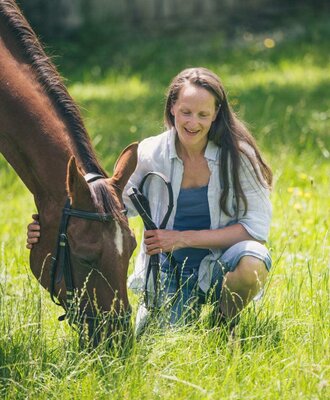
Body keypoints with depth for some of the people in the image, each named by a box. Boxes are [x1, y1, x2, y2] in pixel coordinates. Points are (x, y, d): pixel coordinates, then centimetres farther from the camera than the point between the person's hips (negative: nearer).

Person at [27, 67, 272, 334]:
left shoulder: (238, 154, -12)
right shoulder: (150, 155, -7)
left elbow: (257, 226, -14)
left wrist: (183, 238, -21)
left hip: (220, 262, -2)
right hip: (168, 270, 2)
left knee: (253, 262, -35)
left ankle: (225, 322, 0)